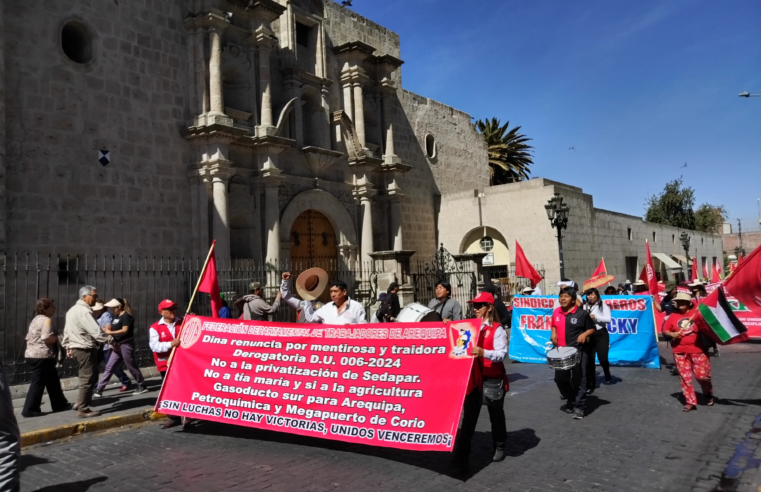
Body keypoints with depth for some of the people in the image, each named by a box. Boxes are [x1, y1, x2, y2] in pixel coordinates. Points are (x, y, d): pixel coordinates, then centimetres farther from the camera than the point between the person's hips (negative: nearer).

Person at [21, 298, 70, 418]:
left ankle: (59, 404, 24)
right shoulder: (46, 320, -13)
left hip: (32, 355, 10)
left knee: (52, 381, 16)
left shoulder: (36, 319, 18)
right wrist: (57, 339, -7)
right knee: (38, 383, -3)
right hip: (42, 357, -10)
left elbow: (28, 337, 21)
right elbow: (46, 337, -24)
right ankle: (30, 410, 1)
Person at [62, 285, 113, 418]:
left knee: (88, 378, 17)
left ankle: (82, 403, 20)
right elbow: (96, 331, -24)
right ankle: (83, 409, 0)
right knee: (87, 379, -5)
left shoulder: (73, 310, 15)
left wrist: (68, 347, 25)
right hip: (85, 349, -11)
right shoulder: (84, 311, -18)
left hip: (76, 348, 11)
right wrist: (111, 340, -18)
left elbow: (66, 330, 20)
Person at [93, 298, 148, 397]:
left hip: (126, 344, -9)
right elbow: (115, 330, 18)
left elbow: (125, 330, -22)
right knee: (109, 367, 5)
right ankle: (99, 390, 7)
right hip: (118, 345, 9)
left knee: (131, 366, -1)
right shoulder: (116, 316, 14)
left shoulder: (126, 316, -13)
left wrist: (110, 332, -24)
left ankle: (142, 387, 12)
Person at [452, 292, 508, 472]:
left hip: (493, 379, -4)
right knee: (468, 417, 4)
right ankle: (461, 456, 6)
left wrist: (483, 352, -38)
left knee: (496, 414, 15)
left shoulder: (497, 329, -11)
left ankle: (499, 447, 35)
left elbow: (502, 353, -21)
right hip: (473, 378, 4)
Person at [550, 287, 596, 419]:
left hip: (578, 351, -5)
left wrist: (584, 334, -19)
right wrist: (553, 334, 2)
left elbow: (592, 328, -1)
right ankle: (570, 400, 33)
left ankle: (579, 407, 9)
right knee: (560, 378, 11)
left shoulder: (581, 314, -9)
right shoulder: (556, 312, 5)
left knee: (578, 379, -1)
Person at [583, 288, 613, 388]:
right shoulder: (584, 307, 9)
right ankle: (590, 385, 6)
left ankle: (607, 375, 31)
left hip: (601, 334, -2)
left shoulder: (603, 305, 1)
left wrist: (595, 317, -16)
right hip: (589, 335, 2)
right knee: (589, 359, -1)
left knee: (602, 358, -4)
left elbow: (608, 319, -10)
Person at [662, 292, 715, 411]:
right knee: (685, 377, 4)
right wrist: (672, 334, -10)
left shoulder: (697, 313, -1)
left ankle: (708, 394, 33)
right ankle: (690, 402, 13)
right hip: (680, 352, 2)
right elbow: (665, 330, 9)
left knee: (702, 375, 2)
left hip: (698, 350, -2)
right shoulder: (673, 316, 5)